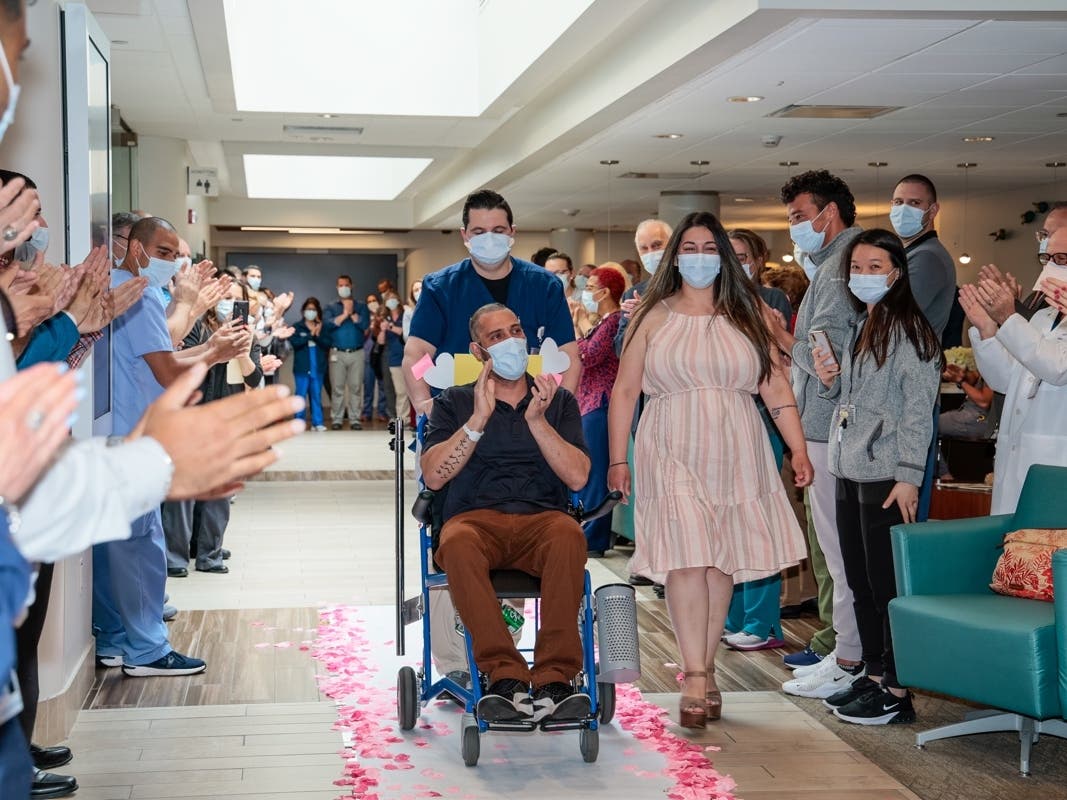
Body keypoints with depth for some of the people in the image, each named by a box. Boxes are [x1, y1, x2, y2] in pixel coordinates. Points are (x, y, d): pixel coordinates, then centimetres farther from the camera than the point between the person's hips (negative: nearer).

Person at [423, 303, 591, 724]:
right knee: (458, 544, -37)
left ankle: (554, 678, -36)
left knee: (568, 535, -36)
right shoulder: (454, 403, 18)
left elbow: (577, 477, 4)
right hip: (476, 518, 0)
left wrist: (537, 420, -6)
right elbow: (434, 476, 1)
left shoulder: (558, 401, 19)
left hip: (541, 519, 0)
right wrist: (479, 418, -6)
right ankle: (505, 676, -37)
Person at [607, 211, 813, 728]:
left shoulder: (746, 315, 9)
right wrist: (617, 459, 0)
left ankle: (705, 669, 16)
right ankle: (695, 680, -12)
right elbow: (624, 391, 5)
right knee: (686, 561, -12)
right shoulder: (653, 317, 5)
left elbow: (775, 385, 5)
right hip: (672, 455, -2)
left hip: (734, 455, 2)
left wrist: (798, 448, -3)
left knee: (722, 564, 5)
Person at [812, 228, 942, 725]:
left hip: (885, 474, -9)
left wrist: (908, 476, -18)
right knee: (860, 581, 13)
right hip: (849, 470, 9)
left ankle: (896, 692, 2)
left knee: (888, 583, -5)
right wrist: (829, 379, 5)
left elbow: (918, 408, -14)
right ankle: (872, 675, 23)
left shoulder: (909, 330, -9)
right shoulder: (857, 326, 16)